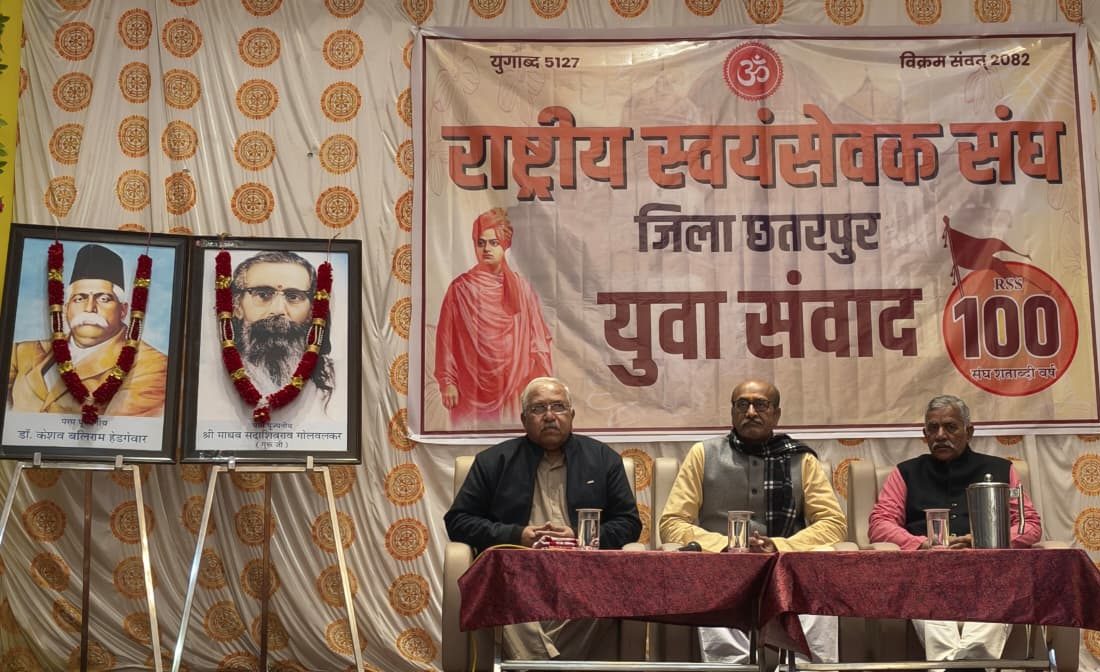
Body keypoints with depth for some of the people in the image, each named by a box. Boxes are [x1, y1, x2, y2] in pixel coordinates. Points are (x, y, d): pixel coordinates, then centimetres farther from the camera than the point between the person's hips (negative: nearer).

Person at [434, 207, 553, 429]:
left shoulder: (522, 288, 4)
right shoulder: (461, 288, 0)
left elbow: (537, 339, 5)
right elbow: (446, 338, 1)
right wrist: (447, 383, -4)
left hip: (513, 385, 1)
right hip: (472, 388, -1)